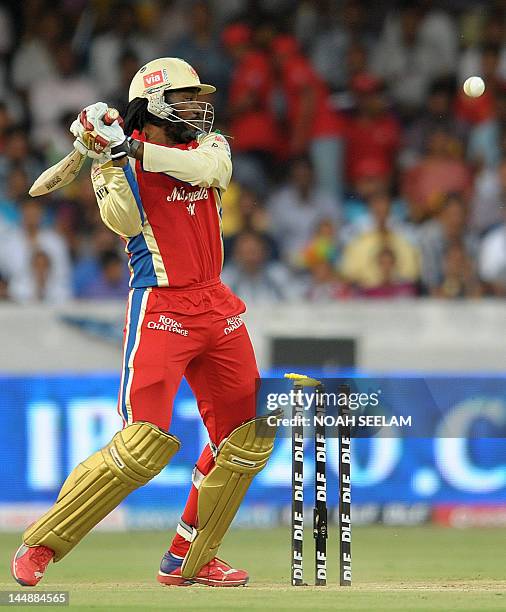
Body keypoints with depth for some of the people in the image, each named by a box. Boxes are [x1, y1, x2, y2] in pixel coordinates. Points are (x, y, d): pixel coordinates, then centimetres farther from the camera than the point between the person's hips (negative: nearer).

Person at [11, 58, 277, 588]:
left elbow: (207, 167, -15)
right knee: (145, 444, -18)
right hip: (160, 307, -7)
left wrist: (132, 149, -22)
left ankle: (188, 559, 18)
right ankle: (39, 546, -9)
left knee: (247, 437, 8)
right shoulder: (119, 163, -3)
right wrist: (109, 159, -28)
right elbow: (124, 222, -20)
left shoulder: (210, 147, 10)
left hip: (215, 306, 7)